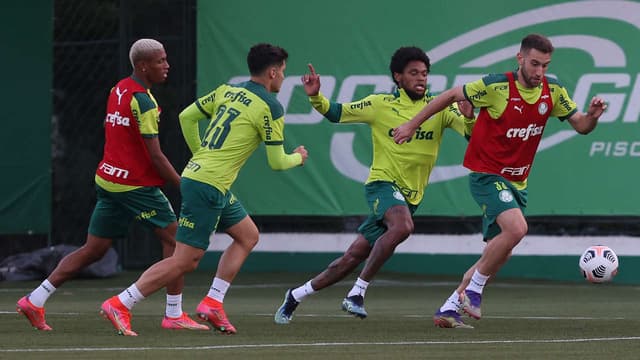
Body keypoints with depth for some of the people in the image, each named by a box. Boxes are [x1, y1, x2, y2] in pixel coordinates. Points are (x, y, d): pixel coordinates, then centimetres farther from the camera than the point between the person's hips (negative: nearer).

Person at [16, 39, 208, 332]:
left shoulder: (119, 89, 12)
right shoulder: (143, 101, -16)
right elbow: (155, 155, -17)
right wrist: (183, 185, -9)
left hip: (107, 179, 9)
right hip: (136, 185, -9)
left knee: (93, 251, 12)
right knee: (174, 239, 2)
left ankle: (35, 300, 9)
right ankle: (174, 315, 2)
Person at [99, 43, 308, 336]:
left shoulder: (227, 91, 12)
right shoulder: (270, 107, -9)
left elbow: (187, 117, 16)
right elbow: (276, 162, -5)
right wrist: (297, 158, 17)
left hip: (197, 172, 9)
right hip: (208, 186, -9)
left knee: (248, 236, 19)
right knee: (185, 261, -6)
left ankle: (212, 303, 13)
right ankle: (119, 305, -6)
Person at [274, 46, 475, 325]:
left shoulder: (439, 108, 1)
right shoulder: (381, 105, -1)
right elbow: (335, 113, 7)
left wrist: (469, 118, -30)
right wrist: (315, 96, -11)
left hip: (410, 197, 3)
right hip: (383, 183, -3)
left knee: (352, 259, 4)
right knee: (402, 226, -36)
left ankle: (296, 295, 22)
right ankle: (357, 292, -25)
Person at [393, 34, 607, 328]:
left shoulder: (553, 91, -1)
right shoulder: (496, 86, -16)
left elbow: (581, 126, 5)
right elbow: (451, 95, -4)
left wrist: (592, 115, -19)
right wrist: (413, 124, 1)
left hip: (517, 181, 7)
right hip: (487, 174, -7)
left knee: (500, 252, 8)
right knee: (516, 228, -28)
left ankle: (450, 307, 21)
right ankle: (474, 288, -10)